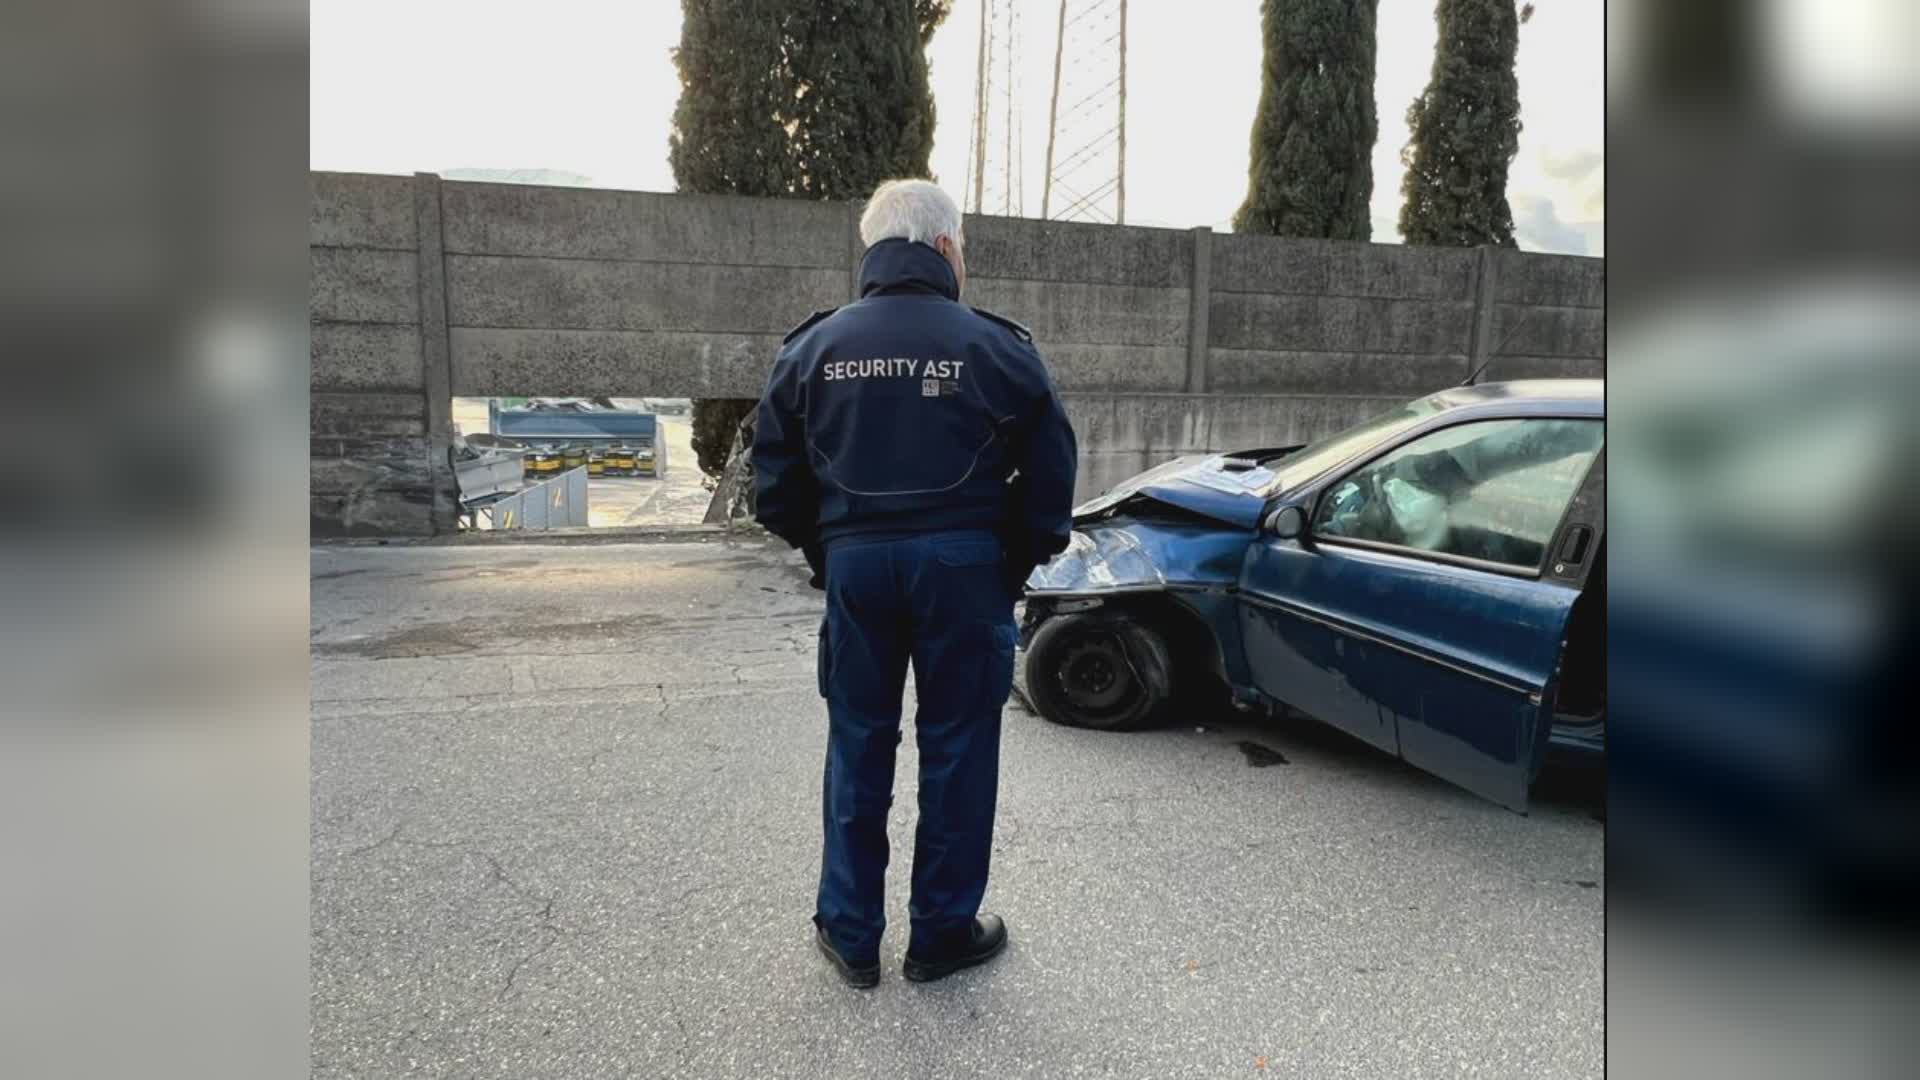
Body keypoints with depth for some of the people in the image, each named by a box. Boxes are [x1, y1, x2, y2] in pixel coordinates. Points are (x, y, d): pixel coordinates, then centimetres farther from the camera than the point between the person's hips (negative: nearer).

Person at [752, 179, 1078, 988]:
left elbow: (776, 481, 7)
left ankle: (850, 933, 23)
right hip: (962, 563, -2)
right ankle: (943, 934, 23)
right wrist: (1020, 563, 10)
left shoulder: (813, 348, 5)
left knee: (858, 744, 14)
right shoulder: (995, 347, -4)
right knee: (957, 746, 10)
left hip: (856, 560, 3)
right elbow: (1050, 474, -1)